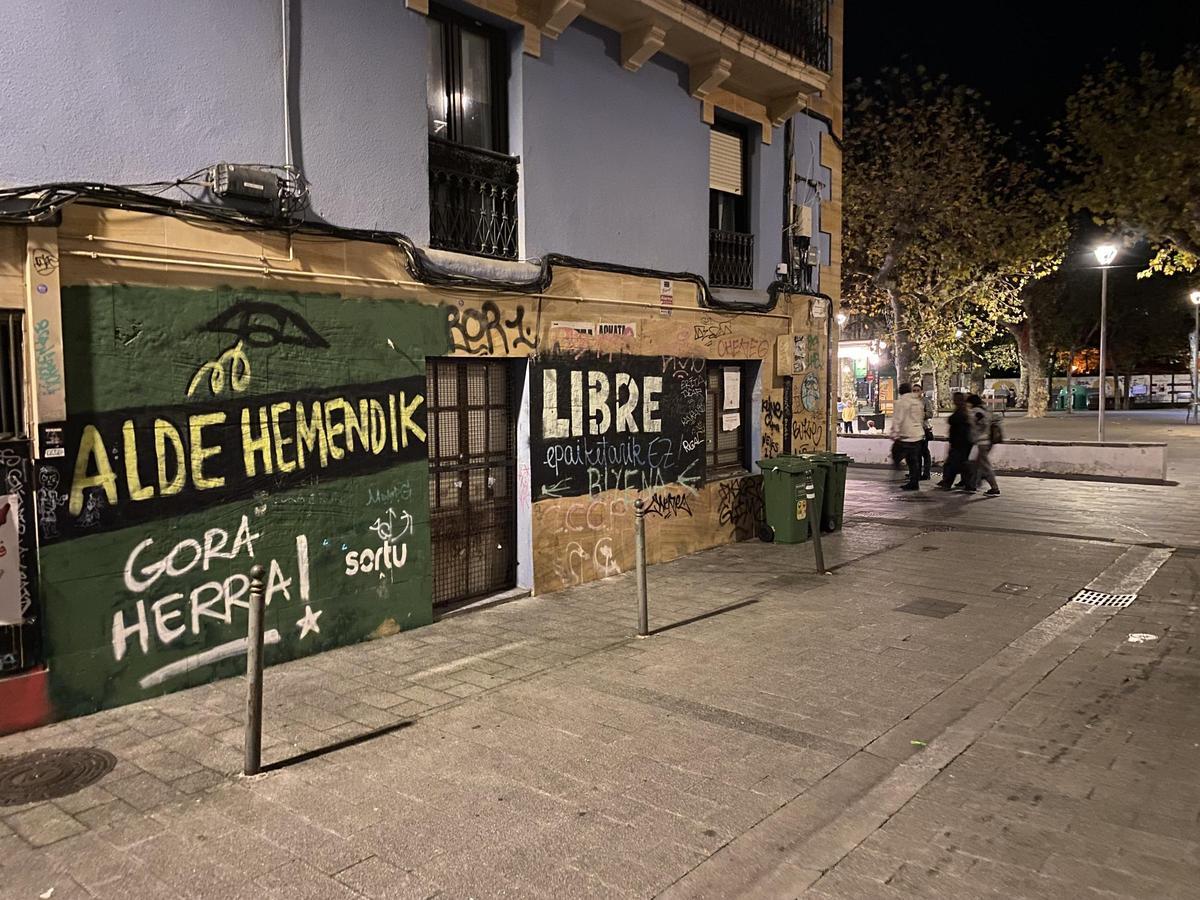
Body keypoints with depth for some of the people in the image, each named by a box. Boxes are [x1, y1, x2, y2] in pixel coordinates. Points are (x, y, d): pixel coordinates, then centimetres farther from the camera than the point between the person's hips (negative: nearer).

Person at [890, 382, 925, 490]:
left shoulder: (901, 401, -11)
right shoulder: (918, 401, 14)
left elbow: (897, 419, -15)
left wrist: (894, 434, -13)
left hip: (905, 436, -8)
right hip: (918, 435, 8)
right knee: (914, 460, 11)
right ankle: (914, 482, 13)